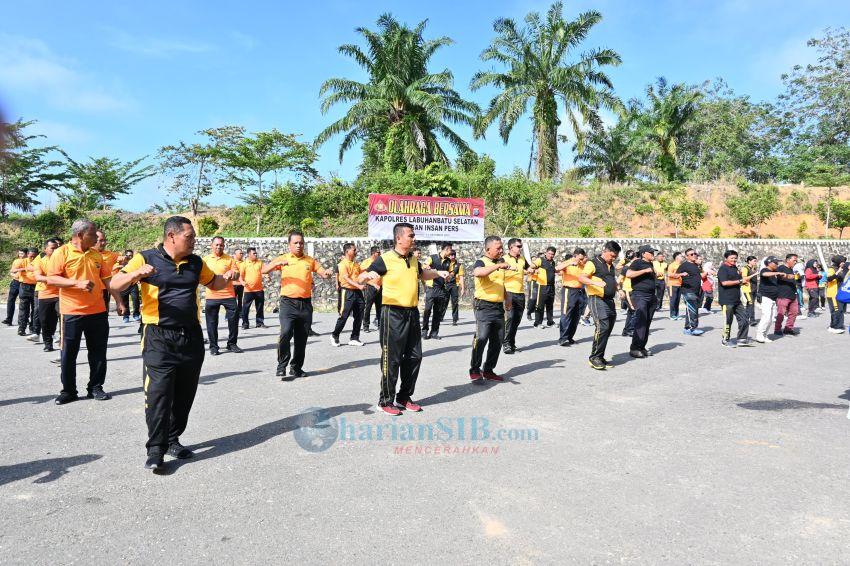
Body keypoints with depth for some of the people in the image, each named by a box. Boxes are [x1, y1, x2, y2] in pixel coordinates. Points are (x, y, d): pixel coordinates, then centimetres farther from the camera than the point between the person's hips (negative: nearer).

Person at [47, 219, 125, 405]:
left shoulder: (96, 254, 10)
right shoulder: (62, 253, -5)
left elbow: (107, 279, 13)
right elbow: (51, 279, -12)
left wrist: (118, 301, 9)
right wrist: (77, 283, -23)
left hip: (98, 311, 5)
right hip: (72, 312, -4)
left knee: (98, 353, 8)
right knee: (69, 354, 5)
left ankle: (95, 388, 19)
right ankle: (68, 391, 18)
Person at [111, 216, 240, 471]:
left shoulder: (196, 263, 10)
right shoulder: (146, 258, -5)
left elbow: (213, 283, 25)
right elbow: (114, 285, -10)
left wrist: (227, 277, 2)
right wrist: (136, 274, -30)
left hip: (192, 337, 5)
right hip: (159, 339, -5)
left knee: (184, 393, 12)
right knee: (158, 394, -7)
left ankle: (173, 440, 26)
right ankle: (155, 450, 2)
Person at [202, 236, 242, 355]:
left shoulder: (230, 259, 6)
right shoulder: (206, 259, 9)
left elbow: (237, 274, 3)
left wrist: (232, 274, -20)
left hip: (228, 295, 0)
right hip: (212, 295, 0)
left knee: (233, 319, 0)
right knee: (212, 322, 4)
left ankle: (232, 344, 16)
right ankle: (213, 346, 15)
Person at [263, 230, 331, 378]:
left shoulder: (310, 260, 11)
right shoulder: (283, 258, 4)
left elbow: (323, 273, 15)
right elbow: (264, 270, -4)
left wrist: (326, 274, -9)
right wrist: (278, 263, -21)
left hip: (305, 304, 3)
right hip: (288, 303, -3)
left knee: (302, 338, 8)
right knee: (285, 333, -20)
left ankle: (296, 368, 22)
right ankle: (281, 366, -6)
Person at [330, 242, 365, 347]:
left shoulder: (356, 264, 16)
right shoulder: (343, 264, -7)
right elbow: (346, 278, -18)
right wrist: (358, 286, -29)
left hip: (358, 292, 7)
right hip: (347, 292, -7)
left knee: (359, 316, 6)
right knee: (344, 316, -4)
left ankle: (354, 338, 14)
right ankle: (335, 335, 14)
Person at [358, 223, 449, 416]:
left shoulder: (413, 259, 11)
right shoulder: (385, 259, -10)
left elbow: (422, 274, 32)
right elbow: (361, 278, -11)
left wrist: (438, 273, 16)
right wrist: (368, 275, -33)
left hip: (412, 313, 7)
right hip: (393, 314, -7)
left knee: (414, 357, 10)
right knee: (392, 358, -2)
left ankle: (404, 397, 23)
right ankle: (386, 400, 11)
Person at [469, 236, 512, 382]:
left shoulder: (500, 263, 15)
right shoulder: (481, 262, -7)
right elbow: (477, 272, -33)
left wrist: (507, 298, 20)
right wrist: (498, 266, -36)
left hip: (499, 307, 8)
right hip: (484, 306, -8)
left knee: (498, 340, 9)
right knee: (481, 338, -16)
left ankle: (488, 370, 20)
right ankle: (475, 370, -2)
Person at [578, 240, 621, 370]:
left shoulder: (611, 266, 20)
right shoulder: (593, 263, -5)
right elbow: (581, 277, -18)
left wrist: (617, 289, 19)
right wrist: (595, 282, -33)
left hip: (609, 300, 9)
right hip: (597, 299, -8)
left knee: (608, 329, 7)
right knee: (602, 327, -19)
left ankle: (600, 357, 16)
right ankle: (594, 357, -12)